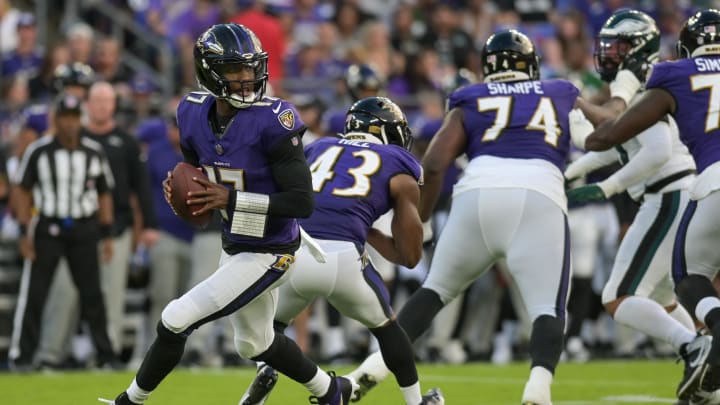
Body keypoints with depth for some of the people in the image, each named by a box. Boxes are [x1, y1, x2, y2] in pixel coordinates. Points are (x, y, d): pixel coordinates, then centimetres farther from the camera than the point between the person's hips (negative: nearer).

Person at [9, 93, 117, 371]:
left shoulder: (93, 153, 5)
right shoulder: (38, 151, -3)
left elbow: (104, 194, 12)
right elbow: (22, 192, 1)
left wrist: (106, 235, 7)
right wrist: (24, 233, -6)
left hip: (84, 232, 2)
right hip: (48, 228, -2)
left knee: (92, 294, 3)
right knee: (34, 293, -4)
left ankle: (105, 355, 9)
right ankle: (21, 355, 2)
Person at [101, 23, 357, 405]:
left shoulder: (272, 121, -25)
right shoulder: (194, 113, -5)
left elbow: (302, 202, -25)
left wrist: (232, 199, -30)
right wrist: (176, 188, -11)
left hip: (267, 254, -8)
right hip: (233, 245, 8)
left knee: (175, 321, -11)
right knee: (254, 345, 25)